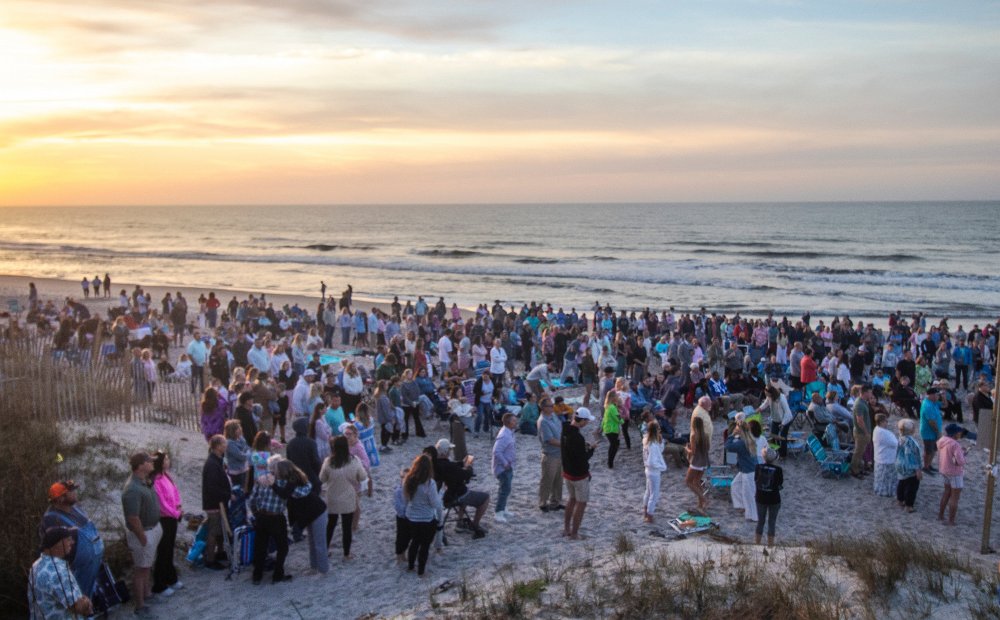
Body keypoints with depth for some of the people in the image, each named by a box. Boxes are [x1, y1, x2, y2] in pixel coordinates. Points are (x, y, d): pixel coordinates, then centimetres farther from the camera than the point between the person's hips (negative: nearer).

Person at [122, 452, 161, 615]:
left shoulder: (145, 481, 0)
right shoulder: (133, 489, -30)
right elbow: (133, 518, -28)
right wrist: (143, 539, -21)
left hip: (153, 528, 9)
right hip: (143, 532, -9)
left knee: (147, 565, 25)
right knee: (140, 568, 4)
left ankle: (146, 592, 43)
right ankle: (140, 605, 16)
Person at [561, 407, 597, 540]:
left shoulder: (566, 431, -1)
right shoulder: (578, 438, -30)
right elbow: (583, 459, -26)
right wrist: (591, 449, -10)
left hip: (567, 472, 9)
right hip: (579, 475, -9)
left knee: (572, 499, 24)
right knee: (581, 503, 5)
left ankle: (566, 529, 32)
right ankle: (574, 534, 11)